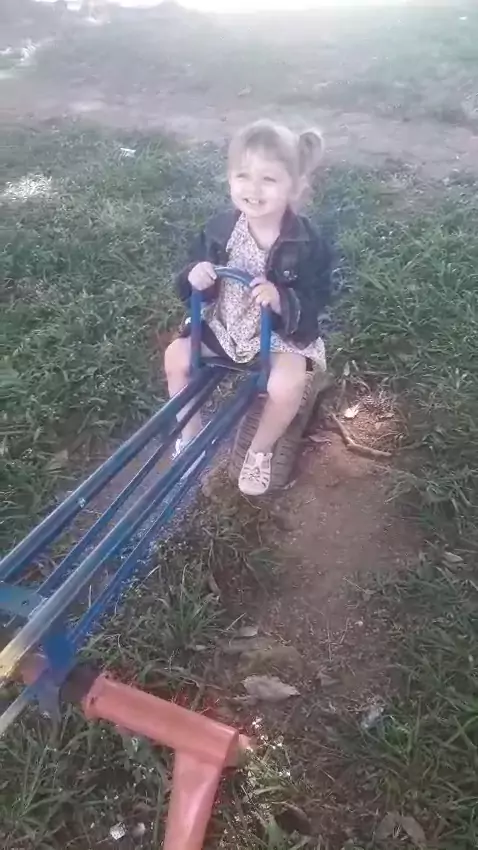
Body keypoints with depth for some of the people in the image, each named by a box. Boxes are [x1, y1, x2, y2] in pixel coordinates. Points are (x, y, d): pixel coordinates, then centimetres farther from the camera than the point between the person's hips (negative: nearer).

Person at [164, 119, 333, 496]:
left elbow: (314, 304, -19)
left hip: (283, 333, -4)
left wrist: (281, 300, -39)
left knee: (287, 385, -27)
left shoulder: (309, 245, -21)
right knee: (176, 357, -5)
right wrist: (194, 278, -27)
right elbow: (195, 289, -3)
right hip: (223, 324, 4)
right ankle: (191, 434, 19)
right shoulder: (219, 229, -11)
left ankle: (260, 451, 4)